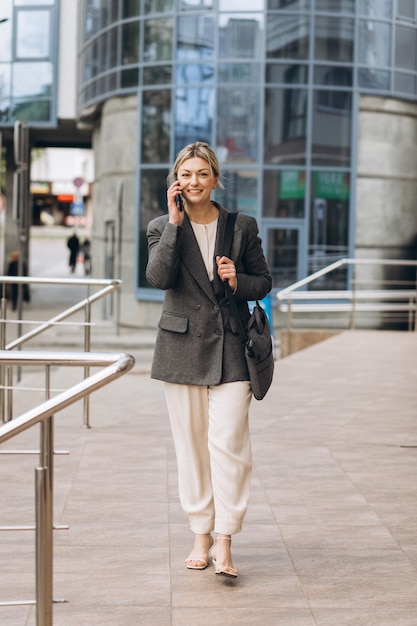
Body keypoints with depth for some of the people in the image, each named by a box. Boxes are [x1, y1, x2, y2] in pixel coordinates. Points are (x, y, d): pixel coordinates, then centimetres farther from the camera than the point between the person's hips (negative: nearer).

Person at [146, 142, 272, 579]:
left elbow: (264, 281, 12)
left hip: (230, 348, -1)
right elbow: (159, 277, -14)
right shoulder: (162, 228, 3)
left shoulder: (242, 226, 4)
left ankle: (224, 544, -5)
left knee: (229, 442, -9)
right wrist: (176, 221, -14)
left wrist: (239, 281, -9)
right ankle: (201, 536, 19)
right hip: (183, 346, 1)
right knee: (191, 445, 7)